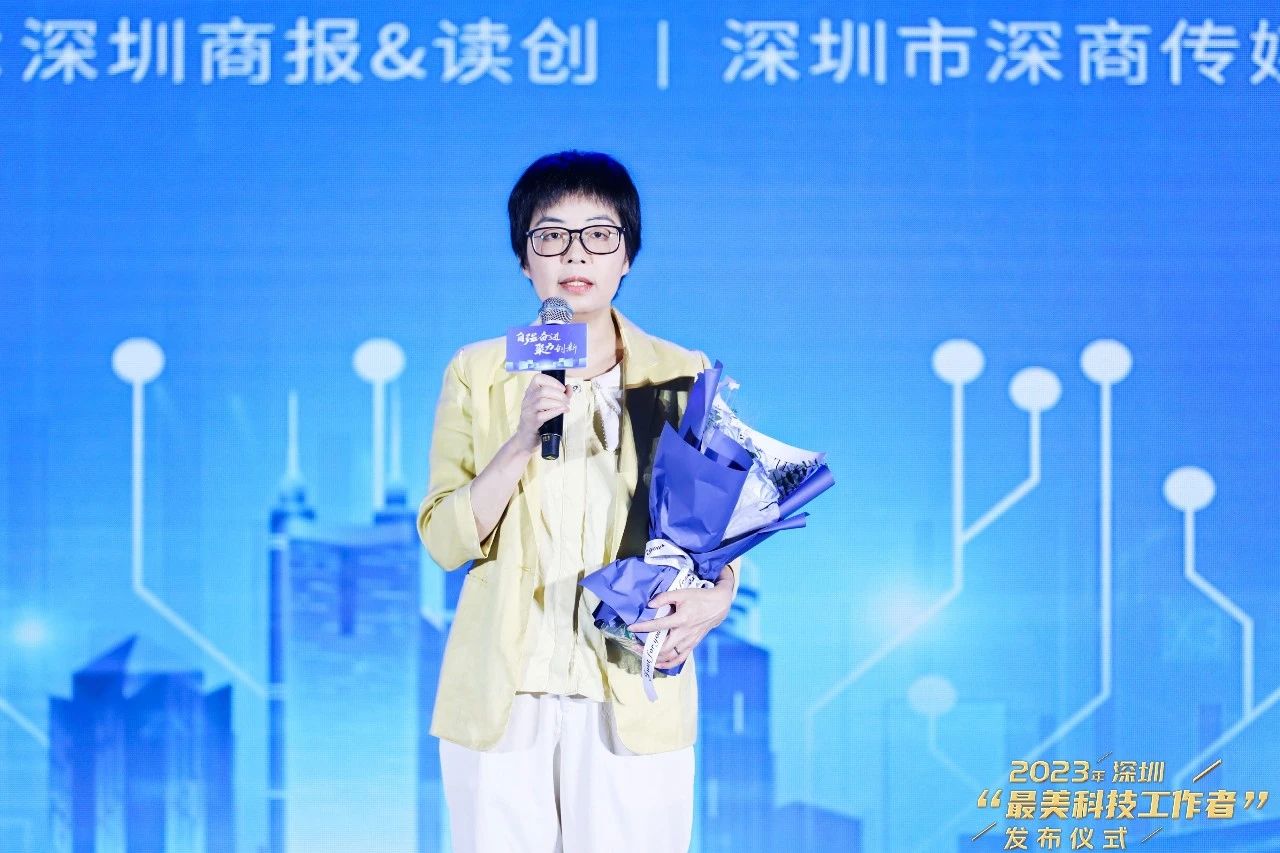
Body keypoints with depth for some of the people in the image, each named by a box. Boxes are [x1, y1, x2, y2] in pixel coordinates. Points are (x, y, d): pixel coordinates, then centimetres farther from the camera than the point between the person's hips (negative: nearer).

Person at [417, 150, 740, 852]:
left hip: (631, 697, 0)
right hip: (502, 697, 0)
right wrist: (522, 442, -14)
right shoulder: (478, 373, 6)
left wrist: (716, 596, -13)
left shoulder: (680, 377, 5)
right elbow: (444, 542, 0)